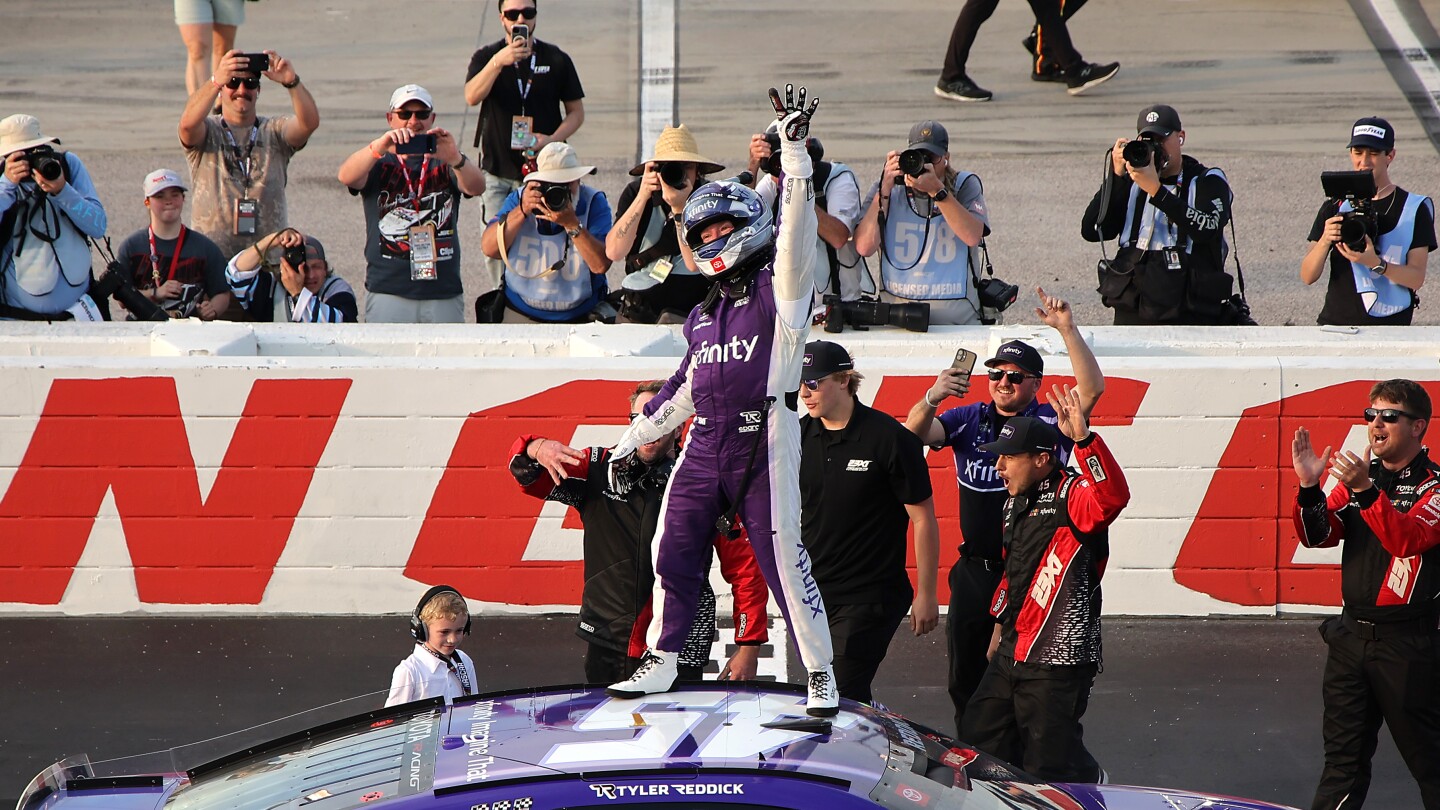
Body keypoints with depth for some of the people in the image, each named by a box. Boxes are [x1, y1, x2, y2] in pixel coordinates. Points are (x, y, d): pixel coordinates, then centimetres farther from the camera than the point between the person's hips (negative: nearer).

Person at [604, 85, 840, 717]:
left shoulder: (778, 288, 2)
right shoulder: (705, 314, 22)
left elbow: (796, 230, -14)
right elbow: (686, 386, 29)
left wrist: (794, 150, -22)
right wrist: (632, 440, 30)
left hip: (764, 445, -7)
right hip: (705, 446, 7)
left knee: (784, 557, -8)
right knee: (673, 552, 4)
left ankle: (820, 674, 0)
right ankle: (660, 662, 17)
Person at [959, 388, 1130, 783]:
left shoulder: (1071, 496, -13)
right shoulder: (1016, 502, 15)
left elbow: (1113, 496, -37)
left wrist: (1083, 438, -47)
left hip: (1058, 660, -9)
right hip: (1012, 654, 9)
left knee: (1047, 767, -4)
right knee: (977, 746, 12)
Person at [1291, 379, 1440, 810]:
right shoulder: (1358, 476, 11)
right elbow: (1318, 535, 3)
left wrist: (1366, 491, -35)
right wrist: (1309, 487, -15)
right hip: (1352, 633, 6)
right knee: (1343, 757, 9)